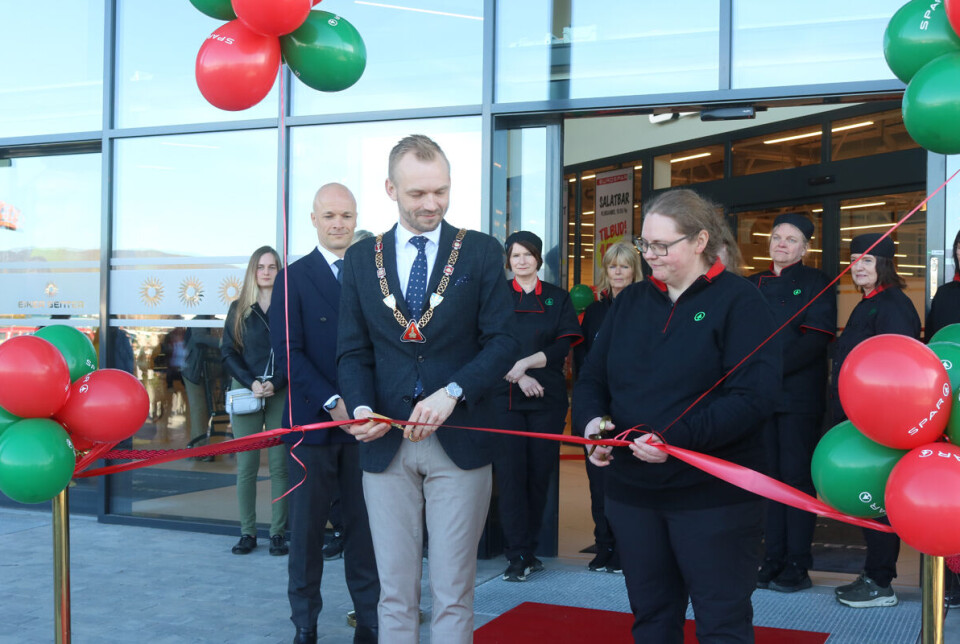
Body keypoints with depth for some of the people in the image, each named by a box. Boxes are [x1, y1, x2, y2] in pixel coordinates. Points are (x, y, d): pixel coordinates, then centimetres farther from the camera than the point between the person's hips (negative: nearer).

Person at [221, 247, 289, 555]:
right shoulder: (238, 308, 9)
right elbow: (228, 352, 6)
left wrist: (276, 384, -12)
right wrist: (251, 383, -8)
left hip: (280, 394, -1)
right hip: (245, 392, 2)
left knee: (279, 466, -2)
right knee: (246, 466, 1)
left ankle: (278, 533, 3)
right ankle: (247, 533, 8)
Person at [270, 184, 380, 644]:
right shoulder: (293, 278, 1)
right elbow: (287, 351, -7)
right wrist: (332, 402, -17)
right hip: (313, 422, -2)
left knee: (365, 526, 7)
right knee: (307, 529, 7)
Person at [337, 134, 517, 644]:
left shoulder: (482, 252, 2)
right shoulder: (361, 259, 9)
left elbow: (502, 340, -3)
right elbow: (354, 350, 8)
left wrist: (452, 393, -17)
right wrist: (362, 407, -11)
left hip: (458, 442, -2)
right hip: (386, 444, 2)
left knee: (453, 593, 4)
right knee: (395, 592, 9)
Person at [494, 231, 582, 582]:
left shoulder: (558, 298, 10)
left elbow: (563, 346, 0)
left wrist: (526, 362, -14)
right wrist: (519, 376, -13)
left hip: (548, 398, 2)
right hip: (505, 395, -1)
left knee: (540, 473, 3)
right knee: (510, 473, -7)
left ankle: (529, 549, 15)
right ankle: (517, 556, -3)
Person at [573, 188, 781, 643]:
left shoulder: (739, 300, -6)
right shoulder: (629, 302, 11)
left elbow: (754, 396, -17)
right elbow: (591, 379, 12)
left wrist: (676, 438, -26)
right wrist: (592, 420, -11)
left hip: (712, 497, -5)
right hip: (632, 491, 5)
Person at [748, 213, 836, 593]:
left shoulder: (815, 283, 2)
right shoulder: (754, 285, 15)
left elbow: (815, 341, -9)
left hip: (800, 397, -4)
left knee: (797, 476, -2)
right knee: (769, 476, 7)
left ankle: (798, 565, 4)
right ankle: (773, 559, 14)